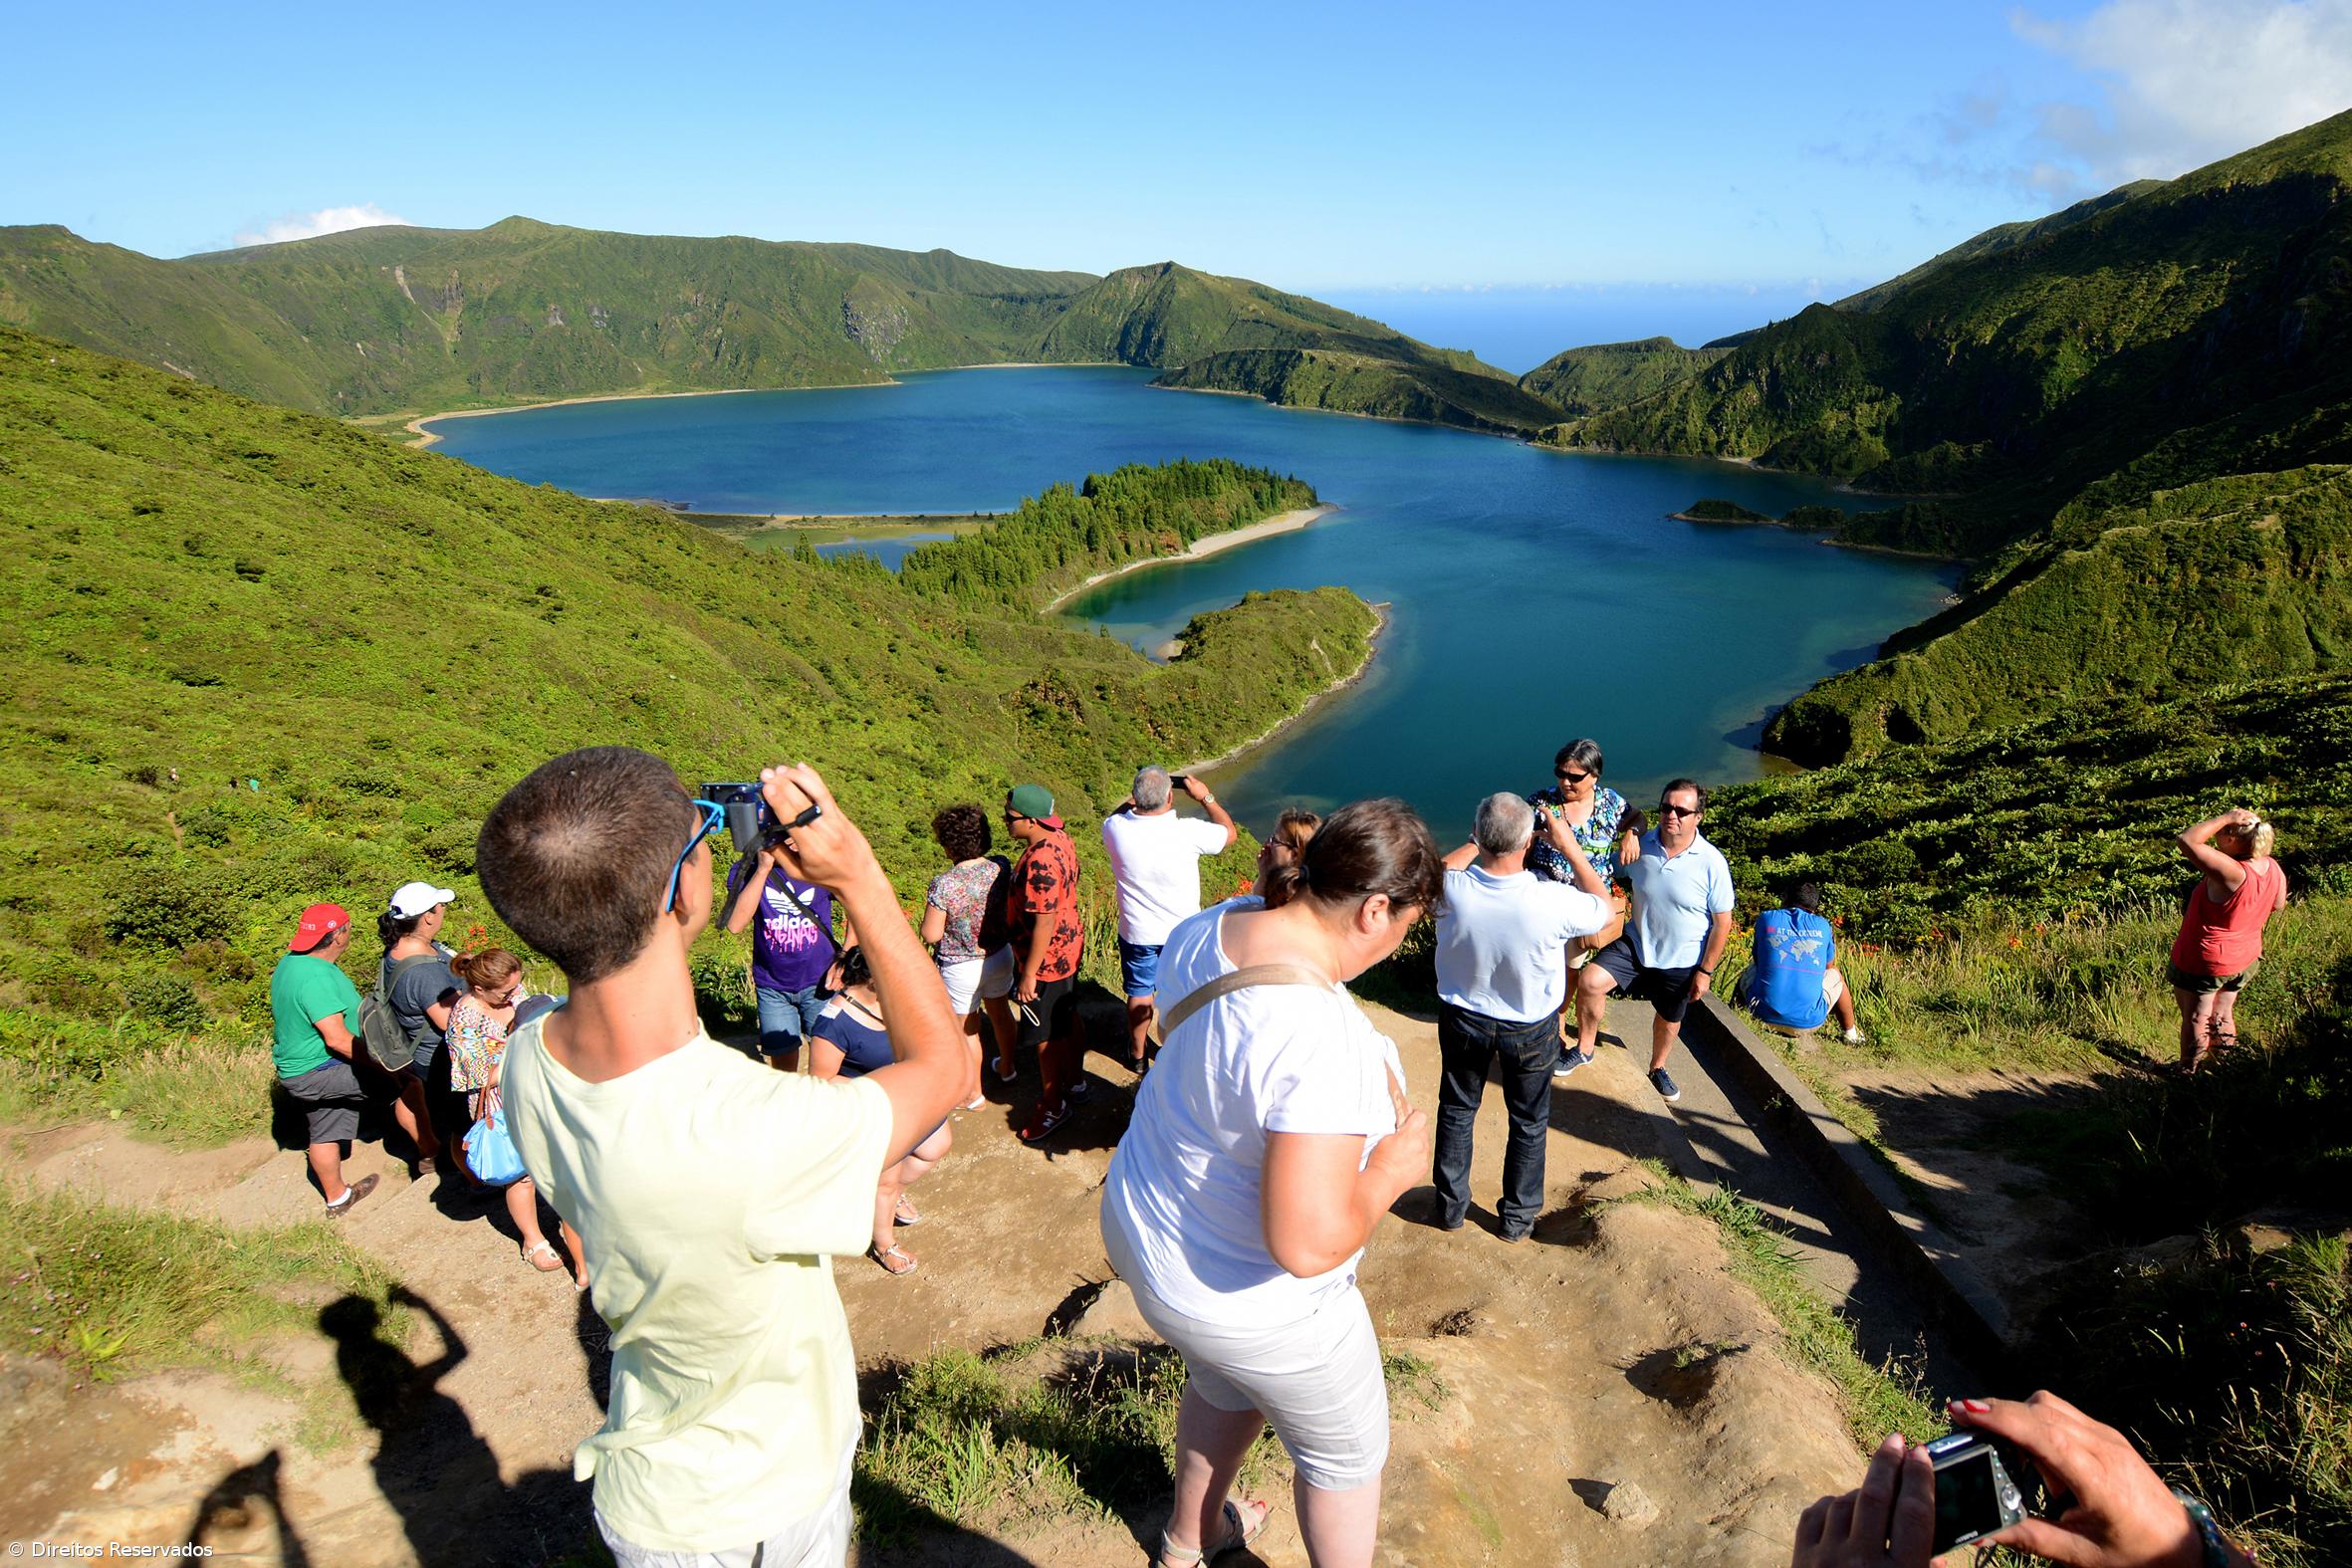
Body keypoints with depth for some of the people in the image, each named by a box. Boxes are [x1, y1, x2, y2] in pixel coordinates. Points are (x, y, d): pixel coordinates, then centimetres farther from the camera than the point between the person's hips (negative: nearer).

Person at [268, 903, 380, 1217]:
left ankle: (337, 1197, 37)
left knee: (325, 1132, 22)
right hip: (317, 1073, -10)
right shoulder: (316, 977, -29)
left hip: (297, 1067, 10)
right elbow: (337, 1039, -30)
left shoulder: (291, 962, 5)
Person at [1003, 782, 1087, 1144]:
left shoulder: (1040, 861, -32)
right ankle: (1075, 1082, 44)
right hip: (1068, 947, 10)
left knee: (1046, 1037, 8)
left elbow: (1044, 923, -29)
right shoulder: (1060, 839, -2)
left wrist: (1029, 974, -21)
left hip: (1046, 959, -10)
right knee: (1068, 1020, 25)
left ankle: (1052, 1106, 24)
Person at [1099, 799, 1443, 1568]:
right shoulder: (1324, 1042, -39)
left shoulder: (1210, 929, -14)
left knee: (1226, 1385, 38)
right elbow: (1308, 1245, -39)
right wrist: (1393, 1168, -22)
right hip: (1241, 1293, -8)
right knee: (1347, 1450, 23)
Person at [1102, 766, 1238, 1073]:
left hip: (1137, 934, 1)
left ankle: (1137, 1054, 39)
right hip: (1182, 933, -1)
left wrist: (1133, 800, 4)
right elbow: (1229, 832, -6)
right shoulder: (1188, 832, -27)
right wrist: (1205, 797, -1)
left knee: (1139, 994, 21)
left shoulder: (1116, 829, -21)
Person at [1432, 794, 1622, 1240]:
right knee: (1529, 1123, 23)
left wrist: (1476, 843, -3)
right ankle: (1517, 1218, 38)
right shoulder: (1553, 903, -34)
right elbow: (1608, 914, -10)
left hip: (1463, 1018, 2)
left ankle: (1450, 1207, 40)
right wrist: (1569, 847, -10)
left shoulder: (1451, 889, -30)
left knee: (1456, 1110, 24)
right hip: (1530, 1029, -1)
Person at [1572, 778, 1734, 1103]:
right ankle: (1585, 1049, 4)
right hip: (1636, 943, 2)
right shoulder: (1640, 846, -13)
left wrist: (1705, 970, -9)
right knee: (1590, 980, -19)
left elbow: (1722, 922, -13)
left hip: (1681, 961, -1)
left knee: (1670, 1019, 20)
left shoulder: (1712, 863, -21)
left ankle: (1657, 1068, 50)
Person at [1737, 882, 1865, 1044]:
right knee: (1835, 975, 32)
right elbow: (1829, 965, 19)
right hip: (1808, 1020, 0)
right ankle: (1851, 1033, 49)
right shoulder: (1822, 925, 4)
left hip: (1764, 1013, 0)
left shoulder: (1766, 918, 3)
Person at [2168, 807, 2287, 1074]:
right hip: (2246, 959, 7)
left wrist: (2225, 818, -30)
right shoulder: (2274, 870, -9)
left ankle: (2189, 1072, 28)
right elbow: (2278, 906, 9)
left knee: (2195, 1018, 13)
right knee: (2222, 1016, 25)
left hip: (2203, 963, -7)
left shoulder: (2232, 873, -35)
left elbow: (2186, 840, -38)